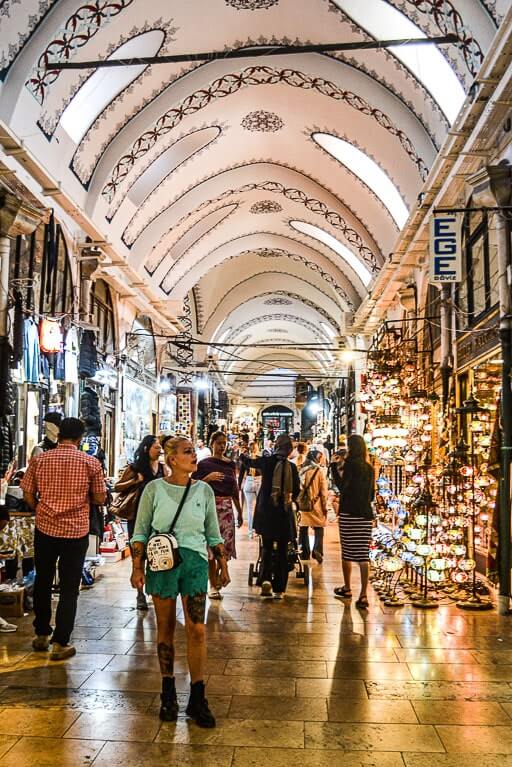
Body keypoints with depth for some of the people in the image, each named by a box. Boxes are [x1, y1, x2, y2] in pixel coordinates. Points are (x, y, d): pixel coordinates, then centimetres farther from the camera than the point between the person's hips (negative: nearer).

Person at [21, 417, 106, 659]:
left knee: (42, 582, 19)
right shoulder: (91, 463, -6)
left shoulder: (39, 460, -1)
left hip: (45, 528, 2)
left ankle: (41, 635, 30)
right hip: (76, 531, -2)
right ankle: (60, 643, 8)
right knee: (69, 588, 6)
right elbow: (100, 499, -3)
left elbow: (28, 495, 2)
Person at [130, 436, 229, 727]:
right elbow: (141, 531, 2)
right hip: (161, 563, -1)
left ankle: (198, 699, 8)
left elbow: (214, 534, 11)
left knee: (197, 629, -3)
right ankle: (168, 694, 23)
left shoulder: (204, 490, 3)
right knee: (166, 628, 8)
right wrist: (137, 568, -4)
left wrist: (223, 565, 10)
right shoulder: (154, 489, -2)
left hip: (195, 563, 1)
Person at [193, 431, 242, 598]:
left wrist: (240, 512, 17)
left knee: (225, 544, 0)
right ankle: (213, 585, 3)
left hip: (227, 506, 3)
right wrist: (208, 478, -16)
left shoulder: (231, 464, 13)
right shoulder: (204, 464, 2)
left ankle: (216, 577, 23)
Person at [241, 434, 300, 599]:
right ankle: (279, 589, 11)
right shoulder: (292, 467, -4)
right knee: (282, 551, 10)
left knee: (267, 547, 14)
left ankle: (266, 578, -8)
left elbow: (248, 462, 16)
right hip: (285, 513, 0)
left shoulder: (266, 461, -5)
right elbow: (296, 491, 4)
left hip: (266, 511, 0)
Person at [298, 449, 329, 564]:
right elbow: (323, 491, -5)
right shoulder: (319, 471, -6)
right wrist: (324, 506, 2)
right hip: (316, 504, -3)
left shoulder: (302, 471, 5)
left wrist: (298, 503, 12)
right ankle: (317, 550, -10)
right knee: (319, 529, 5)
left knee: (303, 528, 8)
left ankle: (304, 552, 9)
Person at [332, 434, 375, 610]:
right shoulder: (369, 468, 11)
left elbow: (342, 486, -14)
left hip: (349, 514, -5)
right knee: (363, 555, 1)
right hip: (366, 515, 5)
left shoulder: (350, 464, -7)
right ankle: (363, 595, -3)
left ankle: (347, 589, 24)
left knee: (347, 552, 10)